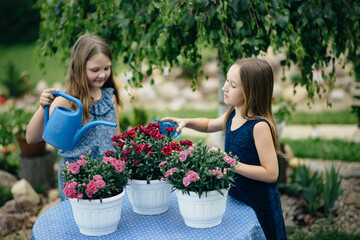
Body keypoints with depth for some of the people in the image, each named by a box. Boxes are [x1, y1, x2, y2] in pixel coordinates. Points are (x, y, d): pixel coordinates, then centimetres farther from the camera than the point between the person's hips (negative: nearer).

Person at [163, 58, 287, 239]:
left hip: (258, 206, -7)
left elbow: (271, 174, -26)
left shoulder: (259, 126, -24)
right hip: (234, 197, 8)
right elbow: (210, 125, 23)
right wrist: (186, 122, 4)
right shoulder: (232, 115, 0)